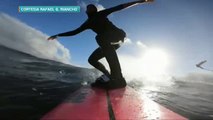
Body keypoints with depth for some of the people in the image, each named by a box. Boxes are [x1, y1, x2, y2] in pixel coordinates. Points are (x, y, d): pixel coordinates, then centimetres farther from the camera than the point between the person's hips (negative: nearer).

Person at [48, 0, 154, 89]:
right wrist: (58, 35, 22)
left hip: (118, 35, -6)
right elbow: (75, 32, 24)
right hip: (108, 43, 7)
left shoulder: (101, 14, 9)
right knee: (92, 59, 4)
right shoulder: (88, 23, 22)